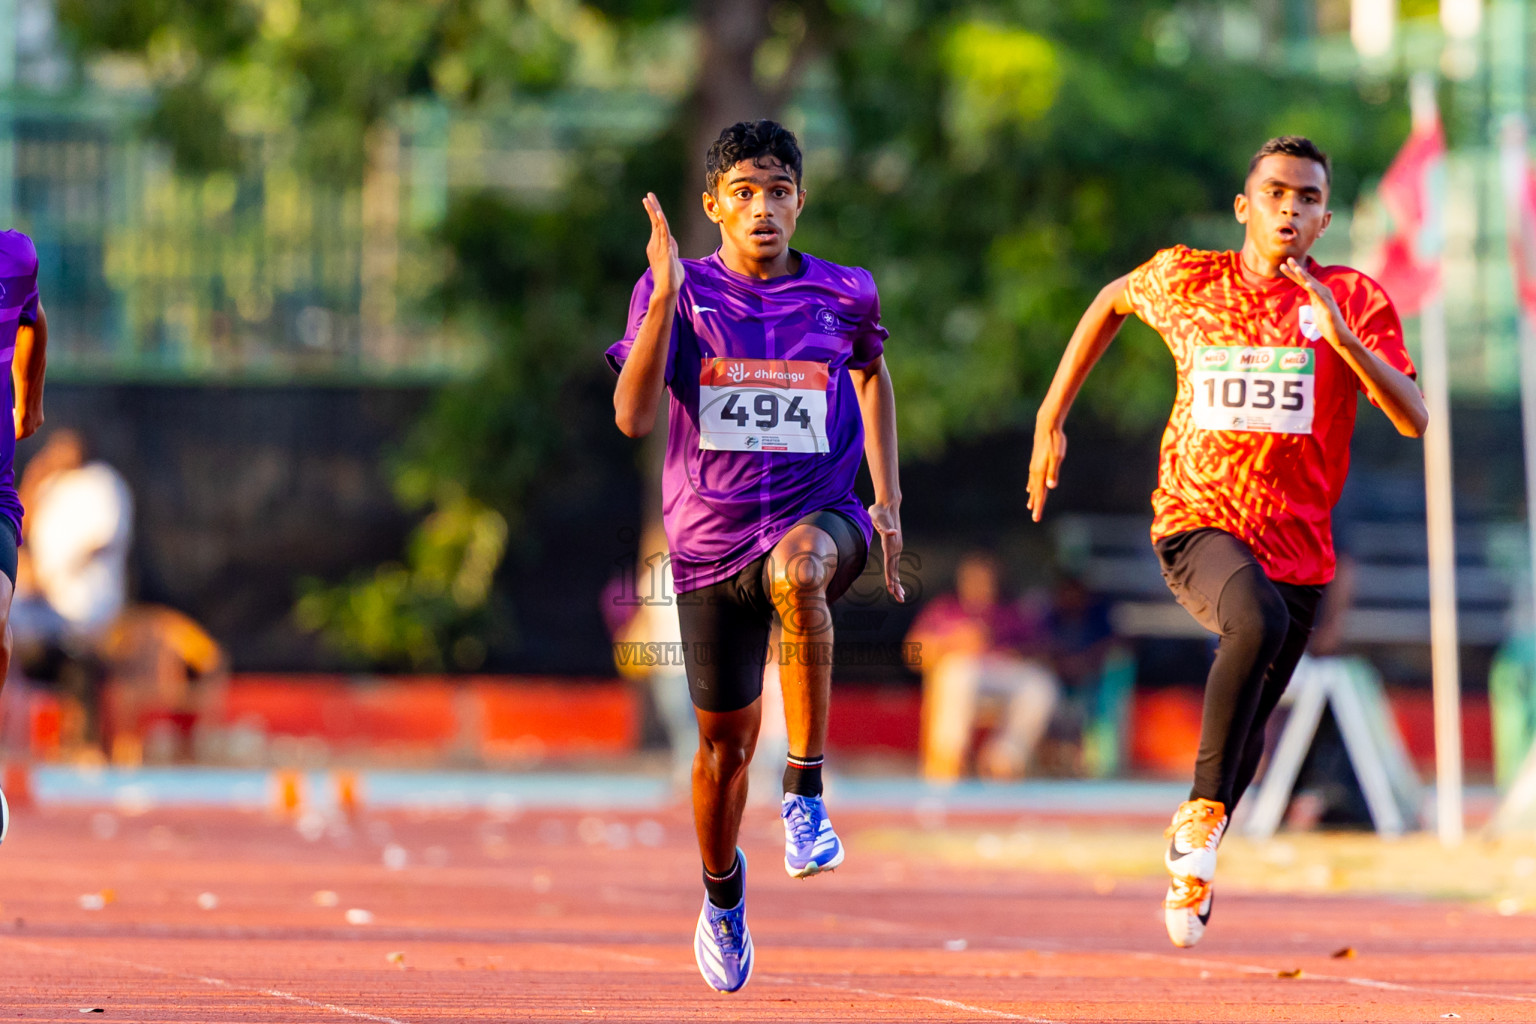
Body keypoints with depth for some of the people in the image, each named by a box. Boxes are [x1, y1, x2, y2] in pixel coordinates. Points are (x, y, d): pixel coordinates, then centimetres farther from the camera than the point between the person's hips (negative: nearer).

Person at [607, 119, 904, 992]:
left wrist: (888, 504, 17)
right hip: (713, 541, 1)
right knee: (727, 740, 9)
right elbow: (634, 417, -16)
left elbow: (871, 372, 23)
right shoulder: (678, 293, -4)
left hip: (819, 515, -1)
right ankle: (722, 890, 40)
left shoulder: (844, 295, 0)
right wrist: (666, 296, -24)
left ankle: (806, 791, -29)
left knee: (796, 569, -39)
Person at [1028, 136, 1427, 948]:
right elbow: (1112, 302, 22)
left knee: (1247, 736, 10)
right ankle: (1204, 811, -25)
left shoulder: (1354, 300, -2)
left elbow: (1412, 419, -11)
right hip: (1198, 522, -2)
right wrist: (1051, 419, 20)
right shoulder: (1186, 280, 0)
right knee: (1257, 620, -35)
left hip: (1297, 541, 2)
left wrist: (1341, 338, -25)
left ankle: (1190, 858, 37)